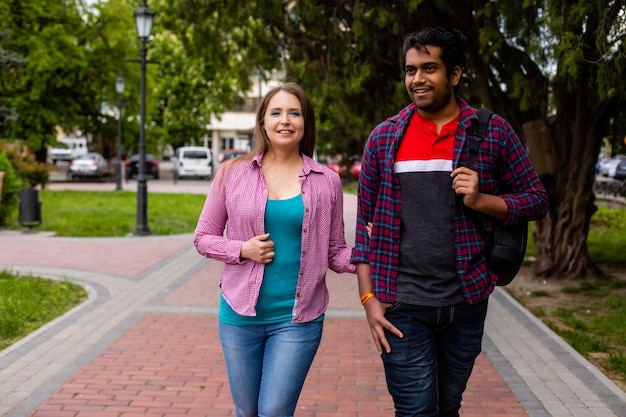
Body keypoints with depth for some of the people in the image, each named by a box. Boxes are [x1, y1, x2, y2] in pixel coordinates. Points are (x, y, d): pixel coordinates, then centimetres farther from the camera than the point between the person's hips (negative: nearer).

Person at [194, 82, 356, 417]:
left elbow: (335, 252, 4)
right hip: (239, 315, 1)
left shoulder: (327, 182, -1)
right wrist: (242, 250, -13)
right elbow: (204, 237, 5)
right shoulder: (233, 173, -1)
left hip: (297, 319, -1)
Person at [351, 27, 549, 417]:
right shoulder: (384, 137, 2)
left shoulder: (493, 131, 0)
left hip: (466, 301, 1)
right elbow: (366, 221, 3)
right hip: (402, 305, -1)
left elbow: (536, 199, 4)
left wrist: (481, 200, -15)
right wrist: (368, 296, -3)